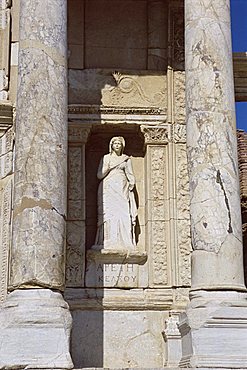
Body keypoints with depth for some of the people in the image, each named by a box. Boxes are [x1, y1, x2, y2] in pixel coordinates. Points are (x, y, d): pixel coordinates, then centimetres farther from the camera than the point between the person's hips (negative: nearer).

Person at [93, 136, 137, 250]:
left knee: (123, 214, -13)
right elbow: (99, 175, 8)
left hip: (121, 190, 1)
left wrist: (131, 185, 1)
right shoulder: (105, 158, 15)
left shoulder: (126, 159, 17)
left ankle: (123, 243, -15)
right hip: (108, 190, -1)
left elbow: (130, 176, 16)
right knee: (108, 214, -13)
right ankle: (108, 243, -17)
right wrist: (108, 167, -6)